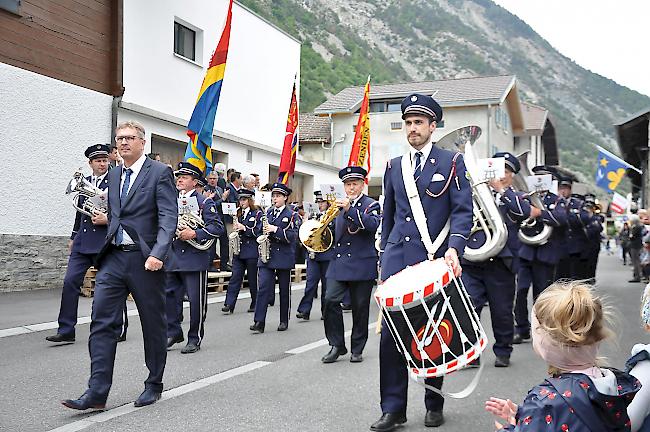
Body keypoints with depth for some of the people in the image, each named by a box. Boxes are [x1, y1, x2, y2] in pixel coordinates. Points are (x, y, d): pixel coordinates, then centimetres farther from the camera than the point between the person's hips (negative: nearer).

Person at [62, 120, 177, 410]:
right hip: (113, 257, 6)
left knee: (153, 324, 7)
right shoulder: (114, 175, 15)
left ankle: (154, 385, 22)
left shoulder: (159, 172, -5)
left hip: (145, 260, -5)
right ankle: (97, 392, 0)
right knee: (102, 323, -2)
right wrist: (109, 245, 16)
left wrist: (157, 254, -26)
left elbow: (168, 217, -14)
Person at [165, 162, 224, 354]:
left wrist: (195, 234, -20)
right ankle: (173, 332, 21)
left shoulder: (204, 202, -2)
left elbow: (217, 227, -9)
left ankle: (195, 339, 12)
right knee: (169, 295, 6)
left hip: (195, 258, -5)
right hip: (172, 257, 5)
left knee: (196, 299, 1)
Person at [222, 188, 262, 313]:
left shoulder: (258, 214, -3)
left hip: (252, 251, -5)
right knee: (235, 277, -3)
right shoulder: (239, 213, 14)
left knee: (253, 279, 4)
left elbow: (259, 232, -10)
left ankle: (255, 304, 17)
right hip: (239, 250, 5)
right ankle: (229, 304, -7)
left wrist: (244, 228, -18)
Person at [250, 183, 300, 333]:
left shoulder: (292, 215, -1)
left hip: (284, 257, -3)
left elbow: (293, 236, -12)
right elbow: (261, 230, 23)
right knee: (263, 287, -9)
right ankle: (259, 322, -11)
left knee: (284, 290, 7)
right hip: (266, 256, 3)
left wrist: (276, 230, -20)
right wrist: (264, 232, 1)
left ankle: (284, 321, 19)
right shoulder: (268, 213, 12)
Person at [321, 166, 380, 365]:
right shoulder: (339, 205, 16)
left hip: (361, 265, -4)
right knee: (331, 300, -10)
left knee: (360, 307, 2)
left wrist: (350, 209, -31)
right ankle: (336, 345, 1)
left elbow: (373, 224, -21)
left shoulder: (371, 205, 0)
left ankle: (357, 349, 16)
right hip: (338, 263, 4)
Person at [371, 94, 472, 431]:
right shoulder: (394, 166, 14)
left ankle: (434, 404, 23)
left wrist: (454, 248, -21)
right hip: (397, 260, 3)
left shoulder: (452, 162, 2)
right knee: (390, 334, -3)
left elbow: (463, 211, -5)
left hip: (434, 260, -3)